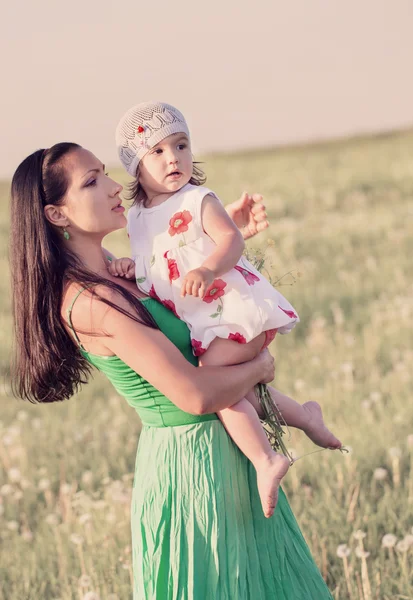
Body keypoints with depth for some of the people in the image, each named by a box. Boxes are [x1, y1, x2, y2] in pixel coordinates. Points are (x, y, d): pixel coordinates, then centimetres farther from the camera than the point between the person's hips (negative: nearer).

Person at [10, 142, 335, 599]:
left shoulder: (109, 271, 4)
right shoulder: (90, 303, -24)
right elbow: (196, 395, -27)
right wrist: (259, 366, -9)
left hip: (220, 451, 9)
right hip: (191, 460, -9)